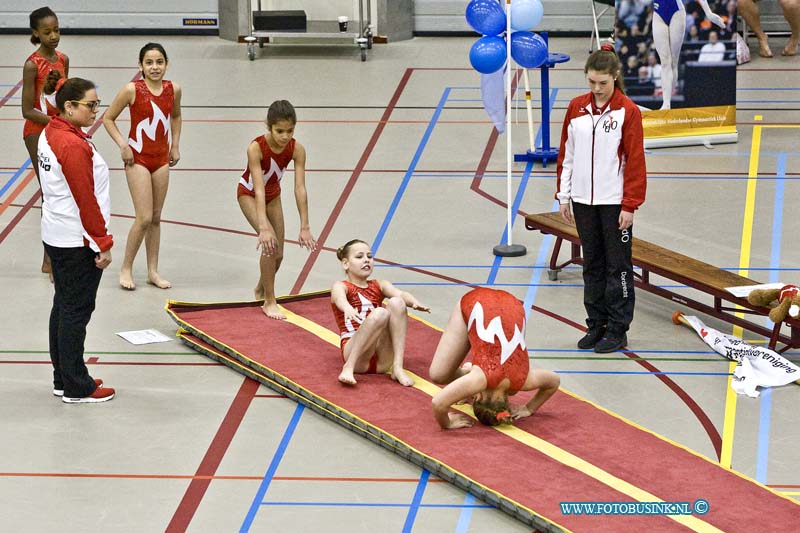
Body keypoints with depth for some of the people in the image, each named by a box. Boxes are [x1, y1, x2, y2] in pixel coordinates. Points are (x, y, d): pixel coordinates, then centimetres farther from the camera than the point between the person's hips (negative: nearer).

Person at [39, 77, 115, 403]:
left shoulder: (50, 134, 8)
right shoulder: (74, 146, -22)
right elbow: (86, 200, -20)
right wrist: (102, 244, -14)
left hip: (56, 237, 10)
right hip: (77, 241, -10)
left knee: (64, 306, 17)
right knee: (77, 310, -2)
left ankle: (64, 379, 26)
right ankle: (76, 388, 5)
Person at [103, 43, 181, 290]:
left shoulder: (173, 89, -1)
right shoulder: (132, 90, -15)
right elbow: (108, 118, -6)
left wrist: (175, 145, 10)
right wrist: (123, 145, -14)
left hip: (161, 158, 5)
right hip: (138, 158, -5)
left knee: (156, 217, 10)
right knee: (144, 218, -9)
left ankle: (153, 271, 18)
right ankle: (126, 269, 6)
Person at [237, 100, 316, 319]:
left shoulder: (296, 149, -26)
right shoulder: (256, 148, -36)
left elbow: (300, 188, -26)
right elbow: (258, 189, -40)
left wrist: (304, 227, -29)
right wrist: (264, 227, -47)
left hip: (273, 195, 4)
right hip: (249, 194, -4)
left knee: (278, 253, 7)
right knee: (269, 242, -22)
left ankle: (261, 290, 38)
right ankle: (269, 302, -10)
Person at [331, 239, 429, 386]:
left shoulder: (379, 285, 20)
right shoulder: (341, 286, 7)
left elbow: (400, 294, -2)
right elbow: (340, 298, -19)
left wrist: (414, 302, -27)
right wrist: (348, 308, -45)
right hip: (353, 350, -4)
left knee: (396, 302, -17)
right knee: (380, 313, -30)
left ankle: (398, 367, -25)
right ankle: (348, 367, -31)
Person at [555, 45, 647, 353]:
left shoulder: (628, 111, -9)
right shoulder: (576, 108, 5)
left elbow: (635, 159, -9)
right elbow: (566, 154, 11)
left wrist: (630, 205, -11)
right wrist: (563, 196, 8)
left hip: (614, 201, -5)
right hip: (584, 201, 5)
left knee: (618, 266, 3)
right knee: (592, 264, 12)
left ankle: (617, 330, 9)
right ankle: (596, 325, 20)